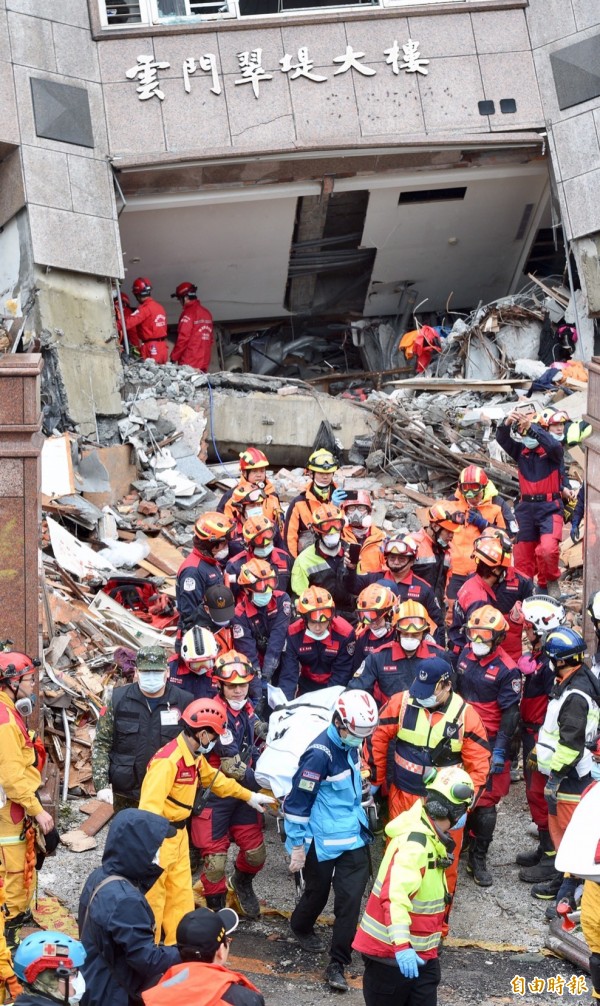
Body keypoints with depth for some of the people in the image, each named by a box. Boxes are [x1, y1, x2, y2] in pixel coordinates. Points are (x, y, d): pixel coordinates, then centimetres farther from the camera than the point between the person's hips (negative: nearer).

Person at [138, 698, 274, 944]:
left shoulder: (195, 757, 5)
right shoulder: (168, 760, -26)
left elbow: (214, 779, 25)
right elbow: (149, 806, -30)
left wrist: (249, 796, 33)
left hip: (178, 834, 9)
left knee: (181, 895, 15)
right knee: (153, 895, 2)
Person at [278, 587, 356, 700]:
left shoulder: (344, 633, -27)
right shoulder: (293, 634, -22)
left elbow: (341, 673, -22)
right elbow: (288, 672, -25)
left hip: (334, 689, -1)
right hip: (307, 685, 2)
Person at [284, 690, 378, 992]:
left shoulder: (349, 744, 1)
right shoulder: (320, 753, -25)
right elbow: (297, 800, -20)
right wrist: (297, 845, -15)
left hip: (353, 836, 6)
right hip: (323, 841, -6)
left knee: (350, 898, -1)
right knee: (318, 893, 15)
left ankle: (337, 964, 10)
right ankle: (301, 927, 47)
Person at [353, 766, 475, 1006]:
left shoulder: (427, 835, 5)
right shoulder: (414, 843, -25)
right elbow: (394, 895, -37)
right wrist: (401, 945, -46)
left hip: (420, 951, 9)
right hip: (391, 953, -9)